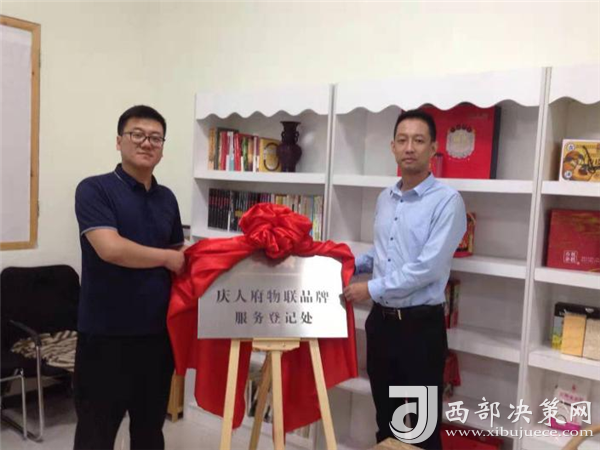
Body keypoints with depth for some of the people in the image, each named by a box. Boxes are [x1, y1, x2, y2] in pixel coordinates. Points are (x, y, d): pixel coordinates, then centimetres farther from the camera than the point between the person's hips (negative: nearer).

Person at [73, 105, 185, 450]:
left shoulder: (167, 198, 10)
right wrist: (167, 258, -10)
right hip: (106, 333, -5)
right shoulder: (94, 189, -8)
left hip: (158, 332, 6)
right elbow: (111, 248, -22)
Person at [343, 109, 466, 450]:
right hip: (381, 320, 6)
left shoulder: (447, 200, -14)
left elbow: (429, 266, -22)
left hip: (421, 324, -6)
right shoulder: (385, 199, 9)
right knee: (385, 416, 21)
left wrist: (373, 289, -16)